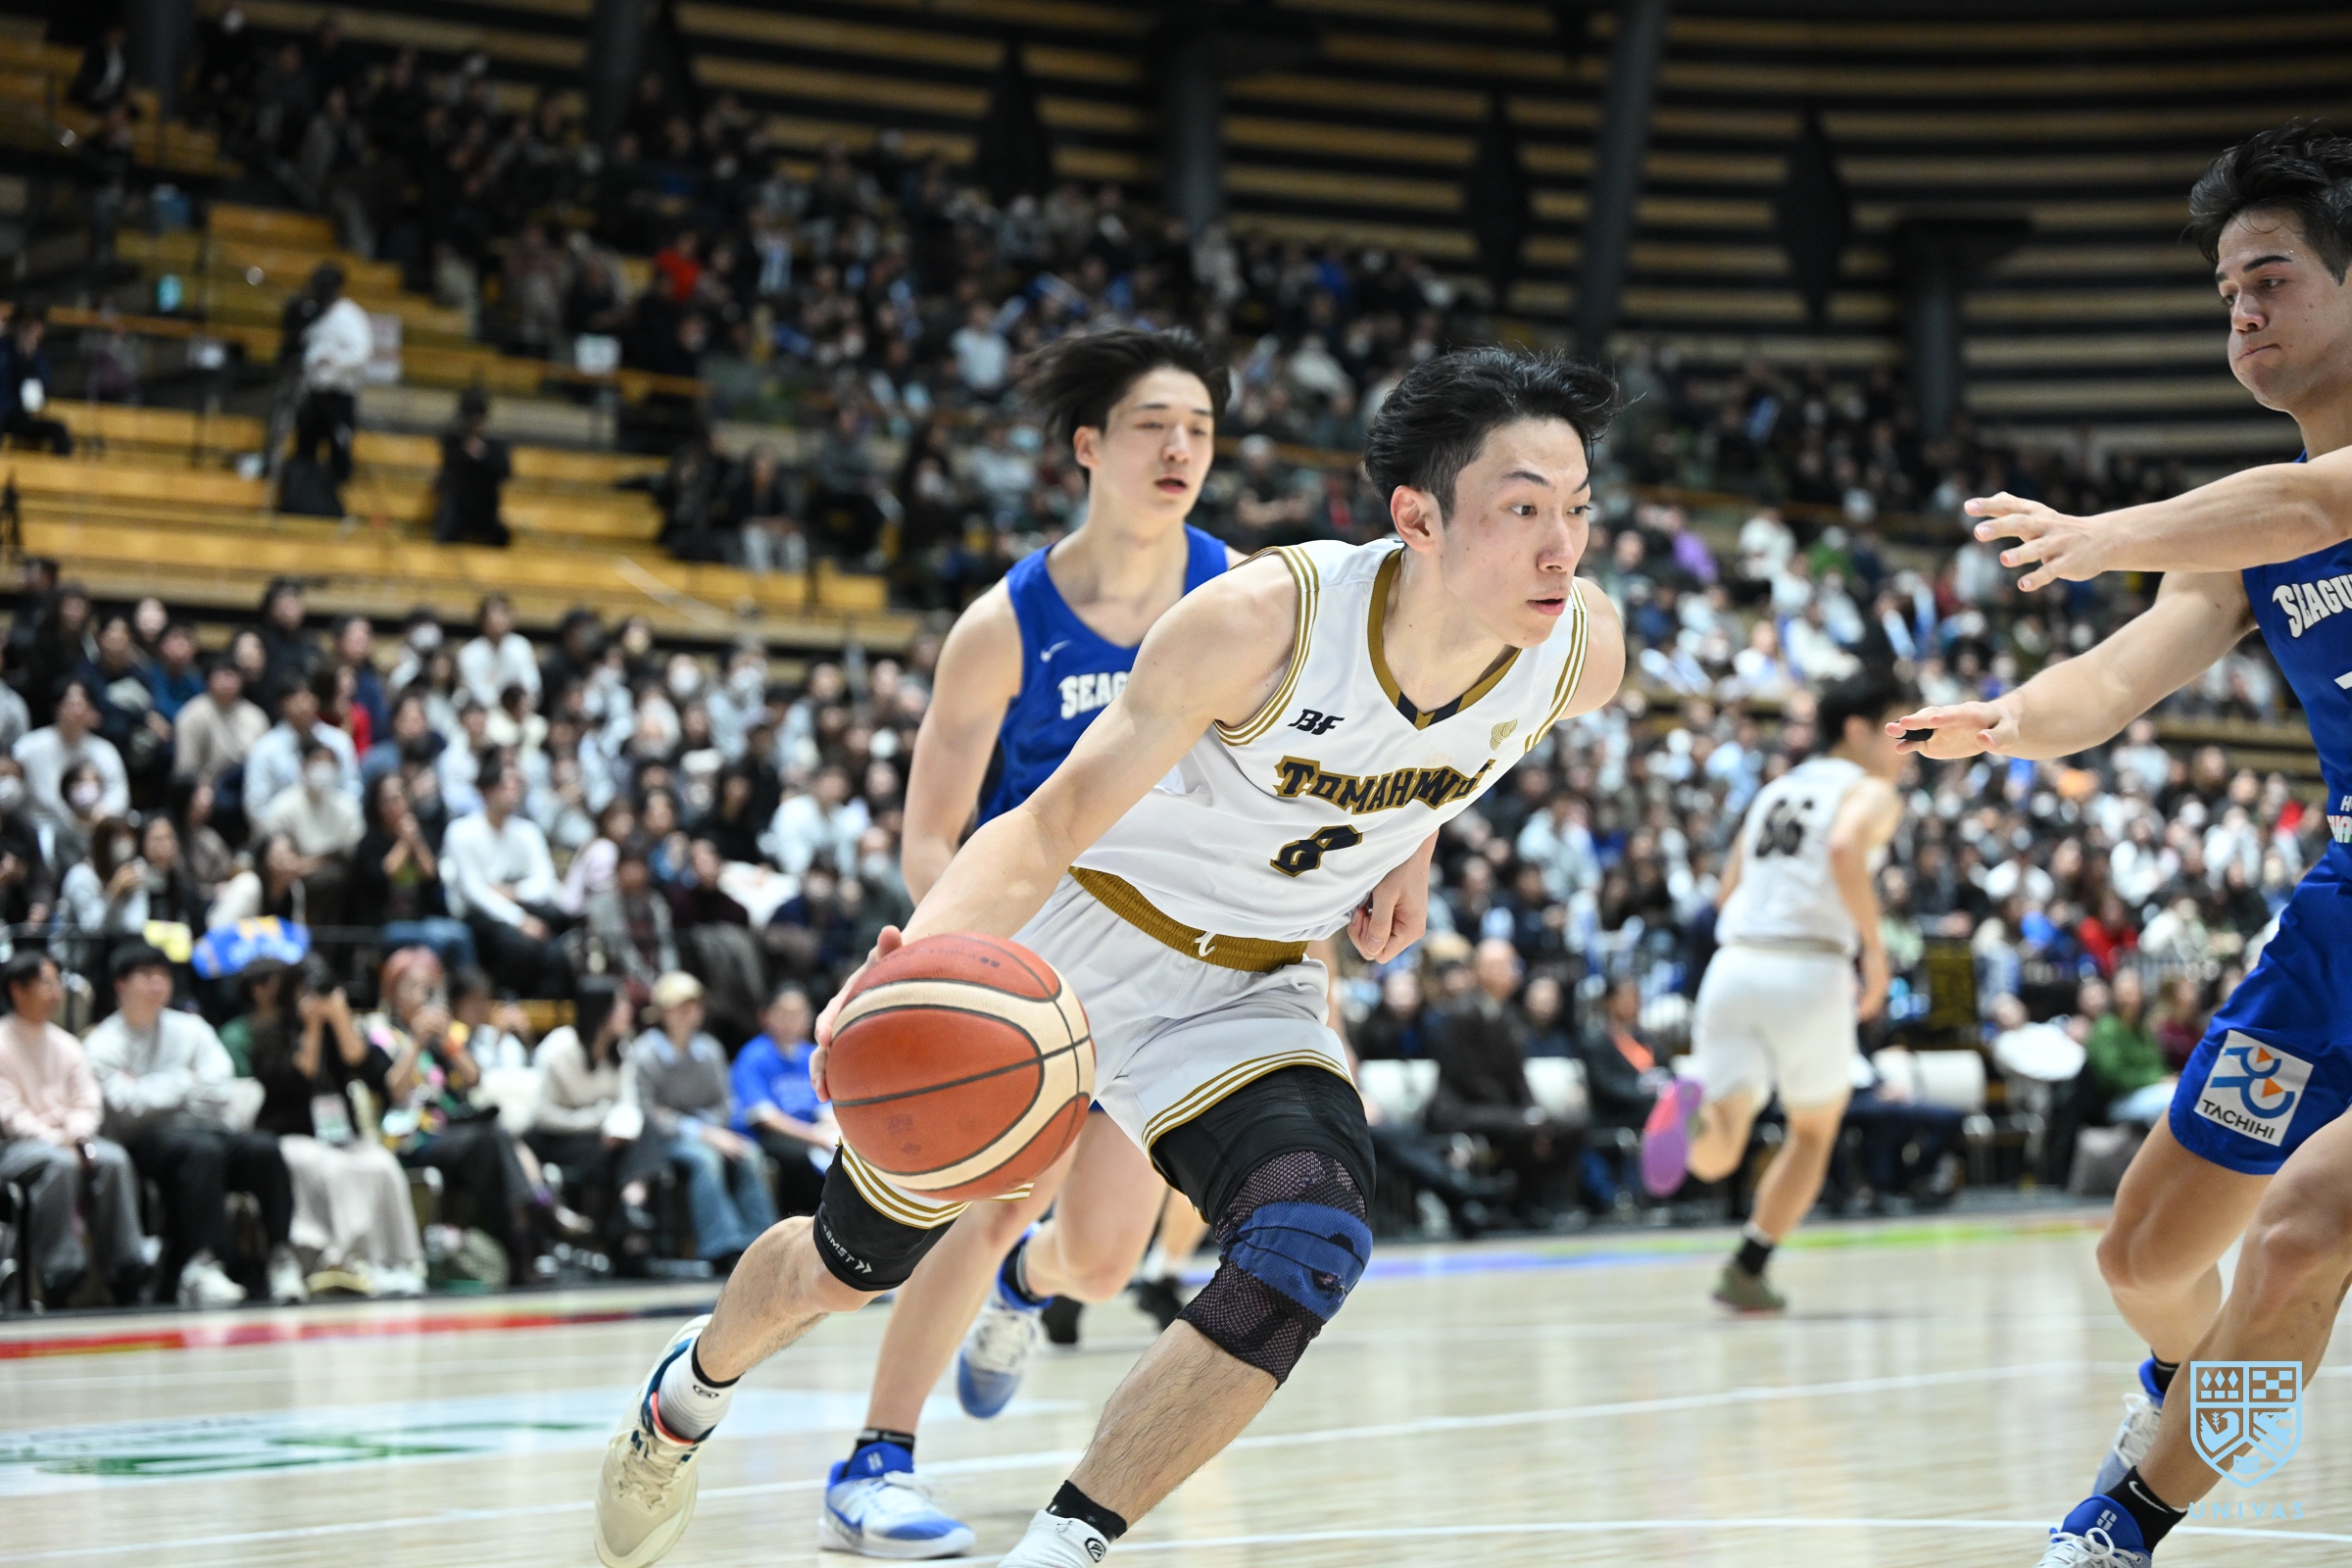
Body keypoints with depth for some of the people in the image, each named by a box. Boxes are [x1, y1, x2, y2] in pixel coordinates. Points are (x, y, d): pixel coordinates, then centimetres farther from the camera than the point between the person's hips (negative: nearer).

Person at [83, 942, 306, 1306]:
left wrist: (150, 1092, -2)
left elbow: (218, 1093, 4)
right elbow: (127, 1107, -9)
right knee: (203, 1150, -37)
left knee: (263, 1148, -26)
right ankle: (203, 1263, -45)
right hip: (142, 1144, -4)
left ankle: (280, 1258, -28)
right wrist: (184, 1082, -2)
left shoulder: (190, 1029, 17)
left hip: (199, 1129, 4)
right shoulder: (103, 1044, 5)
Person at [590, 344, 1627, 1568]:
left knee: (1313, 1242, -27)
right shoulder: (1263, 620, -34)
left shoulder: (1582, 655, -19)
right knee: (853, 1262, 12)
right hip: (1077, 939, -3)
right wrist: (923, 950, -48)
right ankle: (687, 1396, 47)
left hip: (1248, 996, 3)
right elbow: (1062, 813, -32)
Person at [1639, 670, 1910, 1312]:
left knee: (1716, 1156, -4)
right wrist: (1875, 949, -10)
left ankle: (1697, 1107, -38)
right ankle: (1747, 1272, 16)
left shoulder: (1776, 790, 26)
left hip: (1734, 965, 5)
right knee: (1815, 1131, 20)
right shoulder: (1872, 791, 6)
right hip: (1808, 973, -4)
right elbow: (1845, 849, -17)